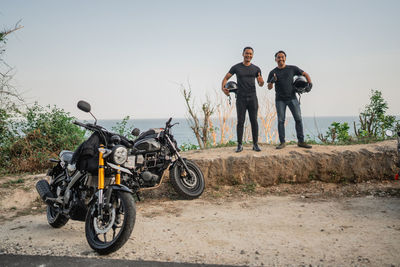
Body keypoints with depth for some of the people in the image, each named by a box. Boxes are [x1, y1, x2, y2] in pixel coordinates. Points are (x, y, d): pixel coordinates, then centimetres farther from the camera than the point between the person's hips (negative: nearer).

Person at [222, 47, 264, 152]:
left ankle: (255, 144, 6)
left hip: (252, 98, 1)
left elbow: (261, 84, 9)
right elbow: (225, 78, 6)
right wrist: (223, 88, -14)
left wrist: (261, 81, -16)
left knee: (254, 121, 0)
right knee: (240, 121, -2)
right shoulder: (236, 67, 6)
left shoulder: (256, 69, 10)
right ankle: (239, 145, 3)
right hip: (241, 99, -1)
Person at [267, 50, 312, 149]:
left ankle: (301, 141, 4)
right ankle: (282, 142, 3)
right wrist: (272, 81, -19)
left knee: (298, 119, -3)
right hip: (280, 100, 0)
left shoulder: (292, 68, 7)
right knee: (281, 121, -2)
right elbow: (269, 87, 2)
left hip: (292, 98, 1)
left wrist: (309, 84, -3)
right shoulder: (273, 72, 7)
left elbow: (305, 74, 13)